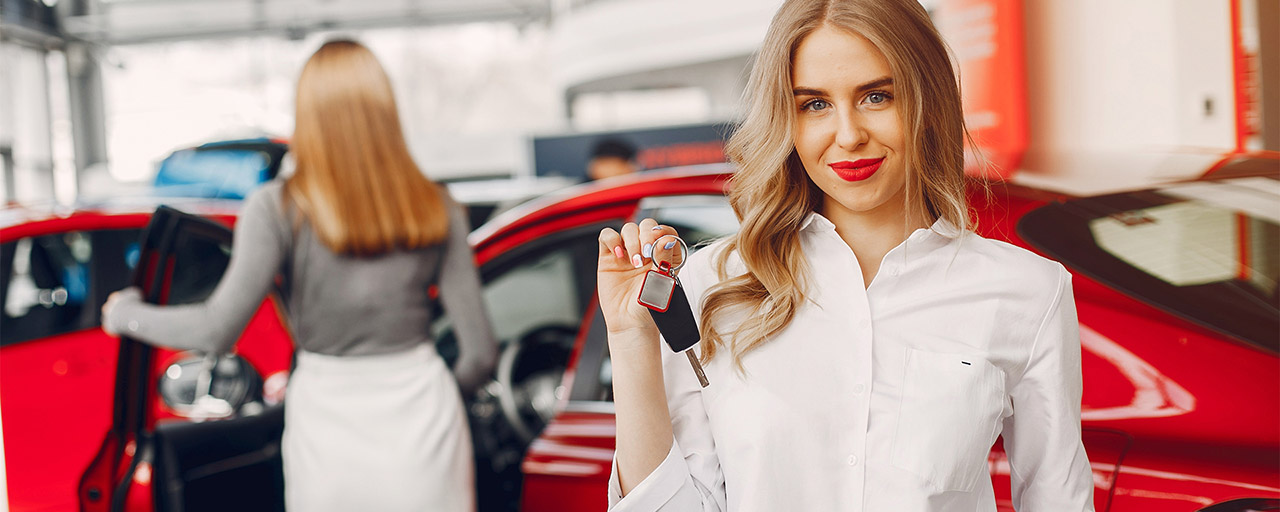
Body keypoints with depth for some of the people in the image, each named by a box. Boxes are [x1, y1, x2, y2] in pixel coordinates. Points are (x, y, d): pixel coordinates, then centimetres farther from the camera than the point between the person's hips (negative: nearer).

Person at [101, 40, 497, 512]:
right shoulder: (436, 208, 0)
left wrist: (124, 314, 4)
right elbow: (480, 351, -1)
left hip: (328, 420, 0)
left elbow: (218, 330, -13)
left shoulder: (278, 209, -7)